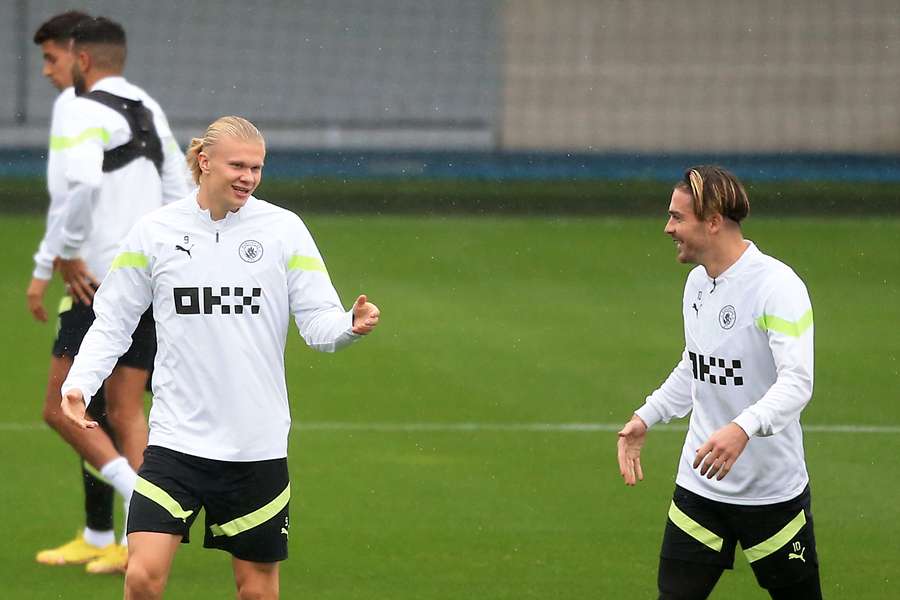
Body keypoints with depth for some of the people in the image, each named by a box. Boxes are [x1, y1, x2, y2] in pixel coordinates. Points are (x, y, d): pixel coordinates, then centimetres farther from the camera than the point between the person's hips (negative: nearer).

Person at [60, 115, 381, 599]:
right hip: (176, 437, -1)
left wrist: (350, 326, -23)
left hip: (258, 445, 1)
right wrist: (78, 385, -6)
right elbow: (113, 322, 9)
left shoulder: (285, 229, 1)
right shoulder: (154, 231, 2)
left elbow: (319, 322, -1)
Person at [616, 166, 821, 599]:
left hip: (772, 493, -7)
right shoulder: (697, 281, 9)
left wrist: (742, 429, -42)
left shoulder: (777, 286, -18)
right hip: (699, 485, 7)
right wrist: (646, 417, 14)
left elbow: (797, 381, -27)